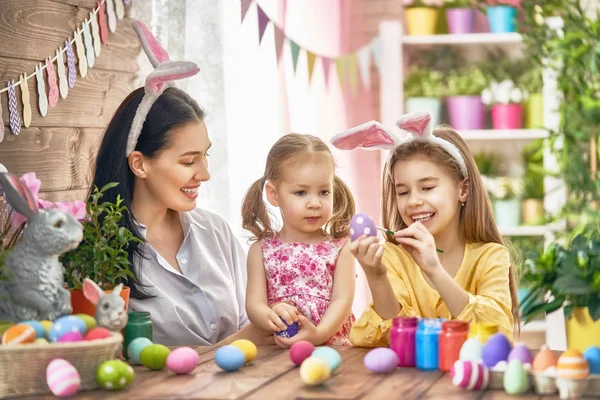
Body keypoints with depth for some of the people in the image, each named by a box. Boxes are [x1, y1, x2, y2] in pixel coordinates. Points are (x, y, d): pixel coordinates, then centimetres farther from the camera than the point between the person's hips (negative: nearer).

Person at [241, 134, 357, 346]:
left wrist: (319, 334, -22)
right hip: (277, 351, 1)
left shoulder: (340, 248, 8)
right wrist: (271, 316, -23)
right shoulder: (262, 250, 10)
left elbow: (342, 301, -2)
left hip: (332, 348, -1)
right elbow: (254, 303, 1)